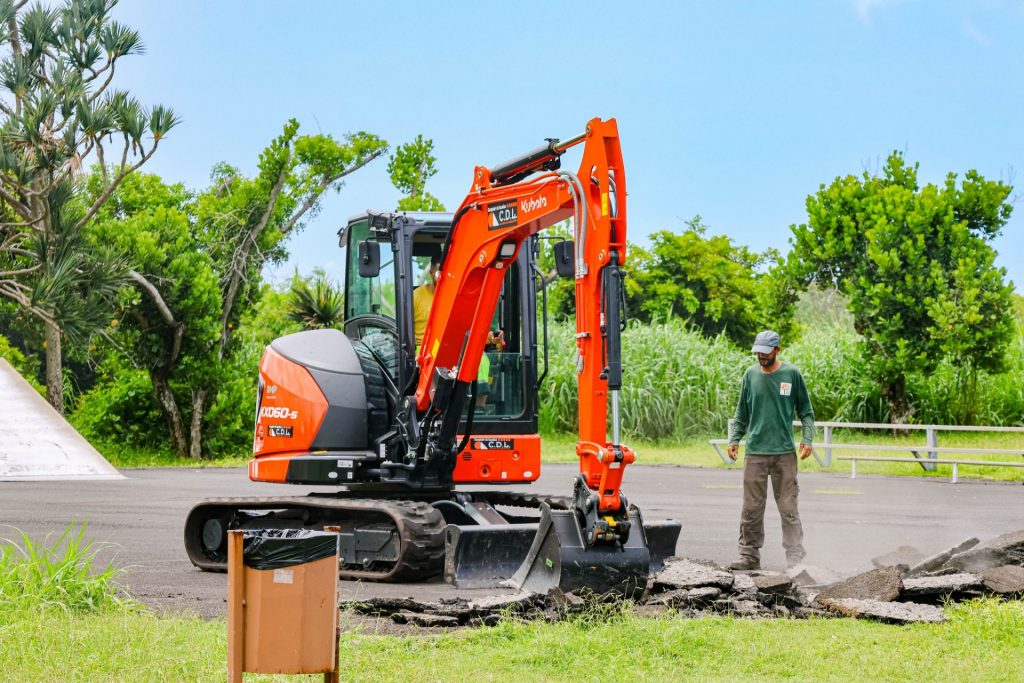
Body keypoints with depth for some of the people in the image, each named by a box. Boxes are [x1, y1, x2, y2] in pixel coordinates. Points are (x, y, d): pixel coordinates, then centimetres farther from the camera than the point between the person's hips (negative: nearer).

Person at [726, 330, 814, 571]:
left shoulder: (791, 374, 0)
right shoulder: (751, 374, 7)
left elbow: (806, 412, 6)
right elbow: (742, 413, 15)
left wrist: (807, 438, -6)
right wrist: (734, 439, 6)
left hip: (784, 452, -2)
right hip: (755, 452, 2)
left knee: (788, 508, -3)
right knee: (751, 508, 4)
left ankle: (796, 558, -2)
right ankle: (749, 556, 12)